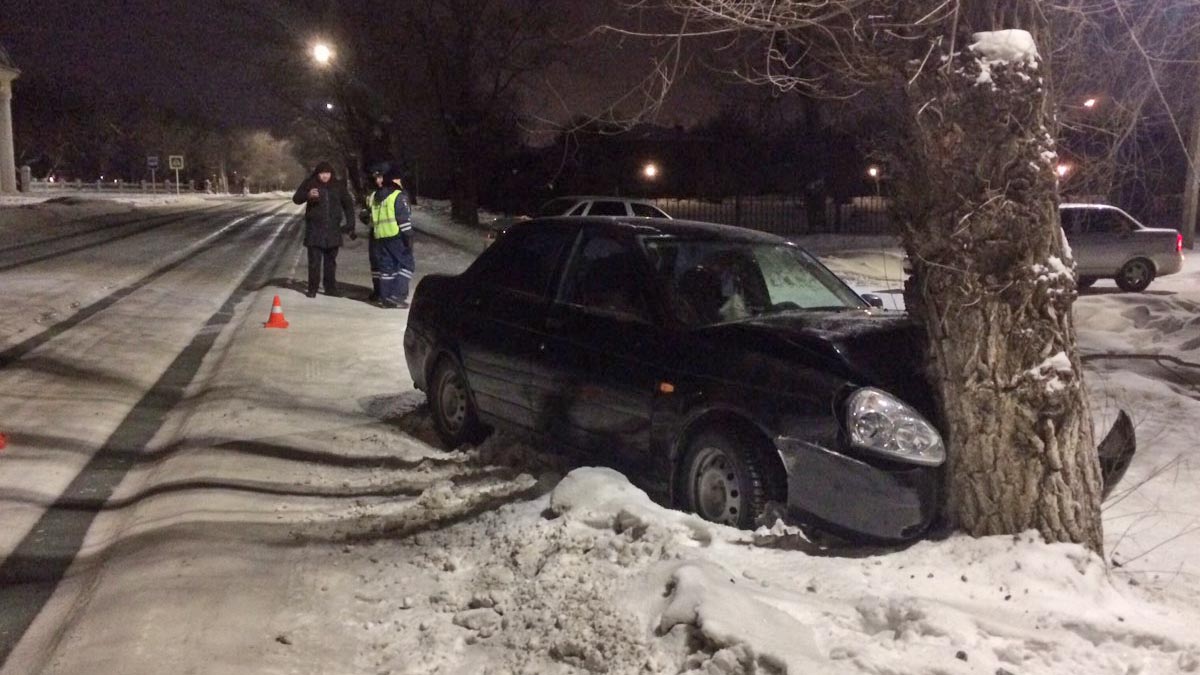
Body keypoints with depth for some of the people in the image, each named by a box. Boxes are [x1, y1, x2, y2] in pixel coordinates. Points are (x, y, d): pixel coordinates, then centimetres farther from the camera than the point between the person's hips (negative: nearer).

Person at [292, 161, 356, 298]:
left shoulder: (338, 186, 7)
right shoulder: (309, 184, 0)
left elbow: (348, 204, 12)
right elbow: (296, 198, -4)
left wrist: (350, 224, 5)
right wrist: (308, 195, -26)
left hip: (333, 229, 3)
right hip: (314, 228, -2)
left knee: (331, 261, 11)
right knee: (314, 261, -3)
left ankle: (331, 288, 20)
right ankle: (312, 289, 5)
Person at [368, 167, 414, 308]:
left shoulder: (375, 196, 17)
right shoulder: (398, 195, -8)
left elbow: (373, 218, 21)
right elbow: (404, 218, -13)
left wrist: (373, 233, 27)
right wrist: (408, 237, -12)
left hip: (380, 237, 8)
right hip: (396, 236, -7)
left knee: (386, 267, 11)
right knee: (407, 263, 0)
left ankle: (385, 298, 9)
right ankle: (398, 294, -10)